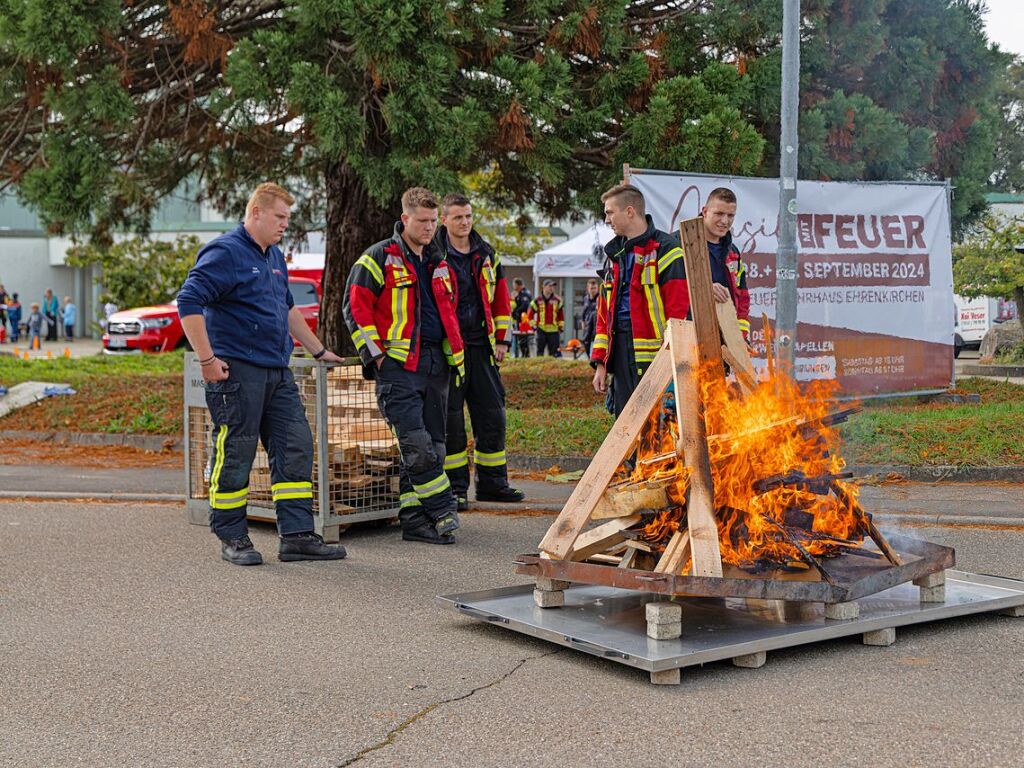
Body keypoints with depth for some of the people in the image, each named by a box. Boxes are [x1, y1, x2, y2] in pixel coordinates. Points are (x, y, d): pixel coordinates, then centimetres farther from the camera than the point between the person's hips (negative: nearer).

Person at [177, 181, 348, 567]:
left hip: (277, 372, 9)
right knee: (235, 455, -1)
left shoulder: (275, 257, 19)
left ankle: (297, 535, 7)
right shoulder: (225, 252, -9)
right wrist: (208, 360, -19)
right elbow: (188, 303, -17)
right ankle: (232, 538, 10)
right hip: (237, 371, -9)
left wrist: (318, 351, 31)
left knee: (295, 447, 4)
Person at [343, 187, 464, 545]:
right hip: (398, 364, -7)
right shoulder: (379, 258, -2)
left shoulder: (439, 262, 19)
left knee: (432, 445, 6)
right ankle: (442, 512, -4)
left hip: (435, 364, 7)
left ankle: (413, 519, 12)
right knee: (417, 444, -15)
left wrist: (456, 354, 20)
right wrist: (375, 353, -11)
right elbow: (355, 307, -5)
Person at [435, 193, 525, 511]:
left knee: (492, 416, 8)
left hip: (481, 346, 5)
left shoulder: (486, 254, 11)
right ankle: (455, 488, 7)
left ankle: (492, 483, 18)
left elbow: (500, 297, 17)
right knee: (451, 420, -1)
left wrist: (501, 339, 11)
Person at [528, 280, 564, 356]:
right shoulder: (537, 301, 3)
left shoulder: (557, 300, 6)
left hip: (554, 330, 1)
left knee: (554, 351, -2)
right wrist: (532, 325, 1)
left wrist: (561, 326, 8)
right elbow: (530, 314, 8)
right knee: (540, 350, 3)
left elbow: (561, 314, 13)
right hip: (541, 330, 0)